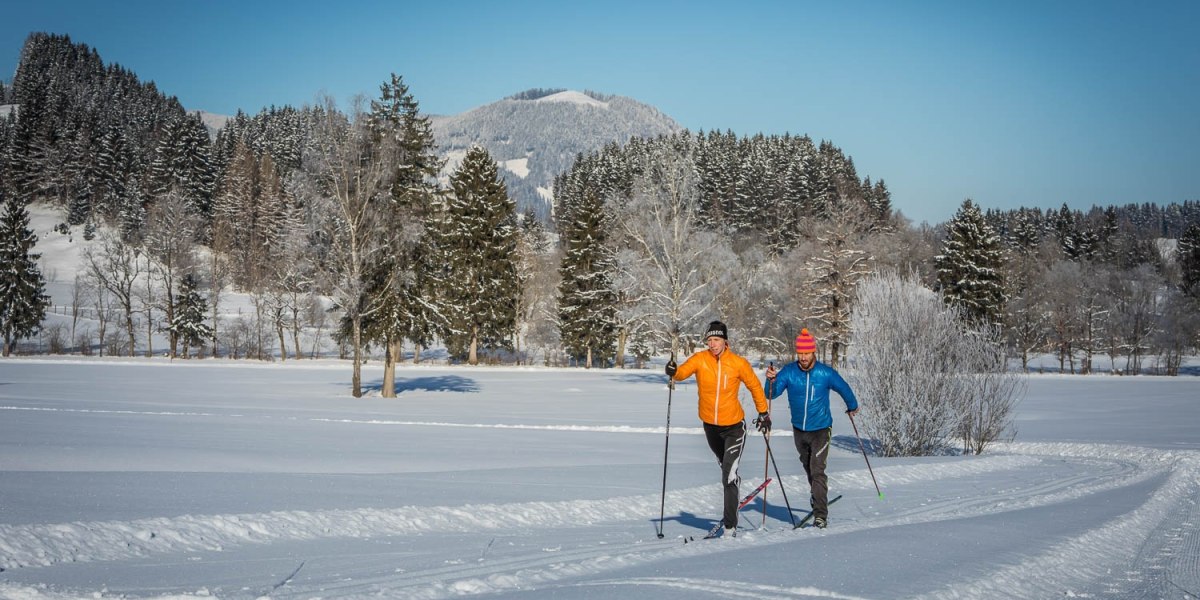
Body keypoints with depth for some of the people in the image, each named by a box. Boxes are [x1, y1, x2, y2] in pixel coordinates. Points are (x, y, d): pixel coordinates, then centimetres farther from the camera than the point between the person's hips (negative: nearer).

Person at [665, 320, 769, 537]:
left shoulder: (739, 363, -13)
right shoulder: (700, 359, -10)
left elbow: (754, 385, 1)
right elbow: (683, 372, -22)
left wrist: (763, 412, 9)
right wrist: (673, 372, -45)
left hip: (734, 426, -3)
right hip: (710, 425, 3)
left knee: (728, 475, -11)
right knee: (725, 466, 26)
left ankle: (730, 525, -6)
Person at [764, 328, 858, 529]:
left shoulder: (826, 373, -14)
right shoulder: (788, 371, -11)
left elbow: (844, 388, 5)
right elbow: (772, 394, -15)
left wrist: (852, 407, 21)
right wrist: (771, 381, -36)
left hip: (821, 430, -4)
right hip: (799, 430, 4)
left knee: (817, 471, -15)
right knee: (808, 469, 21)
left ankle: (821, 515, -15)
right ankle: (818, 497, 43)